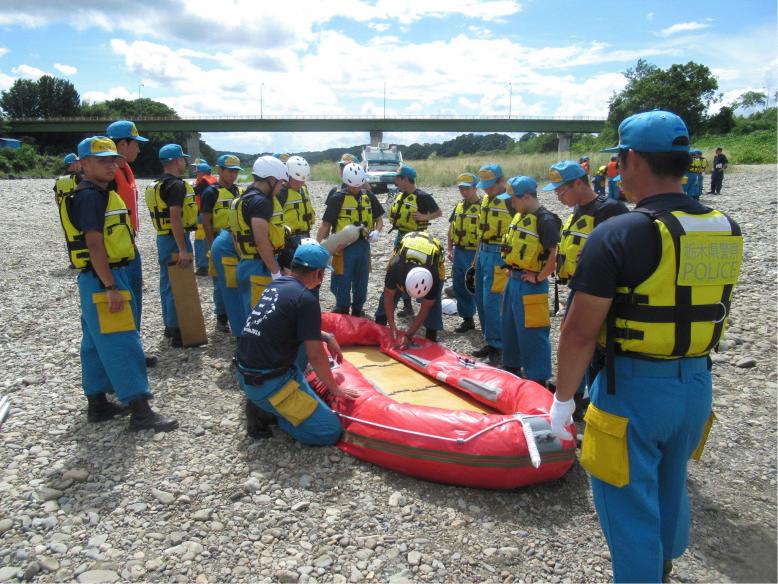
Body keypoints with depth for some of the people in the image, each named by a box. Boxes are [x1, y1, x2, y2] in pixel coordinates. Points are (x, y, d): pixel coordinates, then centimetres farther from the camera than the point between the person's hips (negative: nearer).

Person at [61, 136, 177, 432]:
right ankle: (140, 412, -8)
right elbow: (94, 245, -21)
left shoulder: (102, 194, 16)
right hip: (101, 278, -10)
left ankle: (97, 403, 25)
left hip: (106, 276, 10)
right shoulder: (90, 196, -15)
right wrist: (111, 288, -24)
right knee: (123, 343, -10)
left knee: (97, 342, 14)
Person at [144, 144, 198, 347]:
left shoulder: (156, 185, 15)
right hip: (175, 239, -10)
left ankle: (169, 326, 25)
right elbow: (175, 218, -26)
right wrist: (183, 249, -28)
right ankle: (177, 332, -2)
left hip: (163, 238, 10)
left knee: (168, 284, 16)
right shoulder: (176, 185, -17)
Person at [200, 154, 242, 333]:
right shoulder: (211, 192, -9)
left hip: (236, 241, 6)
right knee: (222, 282, 2)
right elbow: (206, 222, -12)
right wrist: (212, 246, -16)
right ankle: (222, 319, 14)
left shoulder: (236, 190, 11)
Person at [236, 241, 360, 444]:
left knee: (308, 339, 25)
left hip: (246, 373, 9)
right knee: (331, 431, -5)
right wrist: (335, 388, 1)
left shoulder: (275, 285, 7)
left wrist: (327, 337, 19)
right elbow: (315, 356, -13)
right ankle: (264, 412, -1)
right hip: (267, 383, -8)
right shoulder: (306, 299, -17)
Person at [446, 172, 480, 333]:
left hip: (473, 253, -7)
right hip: (458, 252, 7)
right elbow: (451, 229, 18)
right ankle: (467, 319, 26)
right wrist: (450, 249, 11)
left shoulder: (482, 208, -12)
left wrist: (478, 258, -19)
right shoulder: (459, 206, 11)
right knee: (459, 288, 13)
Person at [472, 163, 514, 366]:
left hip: (500, 256, -8)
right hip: (484, 253, 9)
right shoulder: (486, 200, 13)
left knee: (491, 303, -8)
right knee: (481, 302, 12)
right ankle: (490, 343, 25)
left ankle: (497, 347, 5)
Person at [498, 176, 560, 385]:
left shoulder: (545, 220, -18)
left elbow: (556, 254, -24)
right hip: (513, 280, 9)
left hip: (530, 284, -9)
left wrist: (539, 277, -18)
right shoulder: (519, 216, 10)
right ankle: (511, 366, 36)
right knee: (509, 326, 19)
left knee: (532, 332, -3)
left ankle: (537, 378, 9)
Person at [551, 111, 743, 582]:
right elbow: (714, 309, 11)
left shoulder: (618, 234, -20)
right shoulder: (727, 231, 0)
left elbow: (581, 332, -19)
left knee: (629, 502, 11)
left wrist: (563, 398, -8)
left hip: (633, 389, -7)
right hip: (697, 385, 8)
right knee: (671, 486, 29)